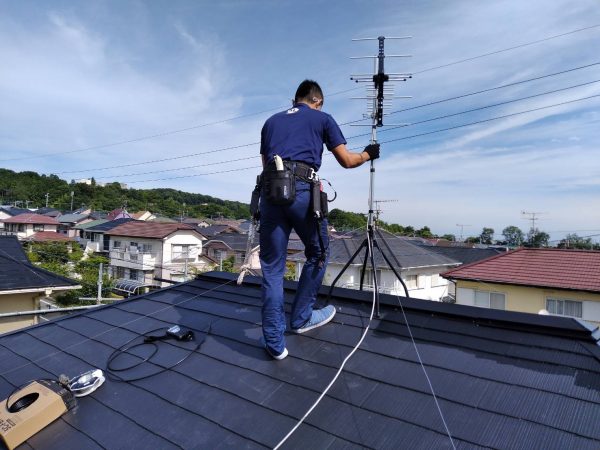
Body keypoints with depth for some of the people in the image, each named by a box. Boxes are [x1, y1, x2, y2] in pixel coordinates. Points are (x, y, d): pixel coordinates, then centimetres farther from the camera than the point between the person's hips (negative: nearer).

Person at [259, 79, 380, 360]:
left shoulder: (271, 121, 28)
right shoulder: (322, 118, 18)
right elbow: (346, 161, 17)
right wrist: (368, 154, 36)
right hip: (302, 191, -3)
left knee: (272, 268, 7)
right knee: (318, 254, 19)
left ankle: (274, 343, 11)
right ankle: (301, 318, 28)